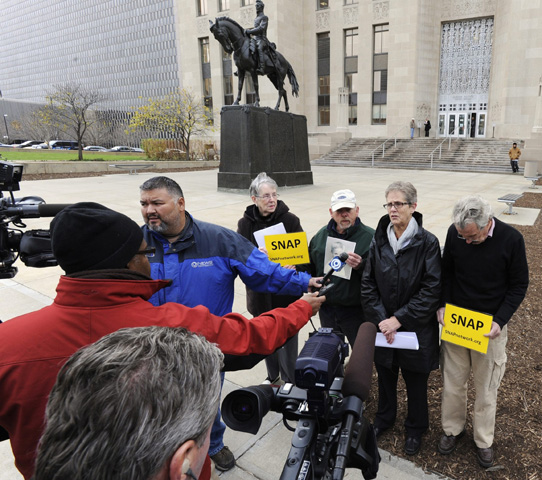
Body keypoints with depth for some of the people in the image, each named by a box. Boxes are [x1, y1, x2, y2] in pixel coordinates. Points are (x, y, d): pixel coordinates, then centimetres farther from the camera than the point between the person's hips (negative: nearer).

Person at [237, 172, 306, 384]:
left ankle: (290, 381, 24)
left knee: (287, 338, 3)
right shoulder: (245, 224, -1)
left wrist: (297, 268, -22)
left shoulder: (290, 220, -6)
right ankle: (272, 376, 41)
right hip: (260, 293, 3)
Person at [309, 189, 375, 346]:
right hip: (327, 310, 5)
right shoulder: (321, 235, 7)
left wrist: (361, 266, -29)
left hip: (356, 311, -5)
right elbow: (311, 267, 17)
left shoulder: (370, 237, -10)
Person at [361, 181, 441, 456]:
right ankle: (384, 418, 48)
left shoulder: (427, 243, -14)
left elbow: (431, 290, -17)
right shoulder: (378, 240, -4)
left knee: (415, 383, 17)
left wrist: (399, 319, -20)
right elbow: (368, 285, -4)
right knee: (385, 377, 22)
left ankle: (415, 429, 43)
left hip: (415, 328, -3)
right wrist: (381, 320, -13)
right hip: (383, 329, 3)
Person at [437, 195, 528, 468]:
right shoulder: (454, 233, -9)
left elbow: (519, 284, -5)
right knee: (453, 382, 12)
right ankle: (453, 429, 35)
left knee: (486, 387, 13)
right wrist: (443, 305, -6)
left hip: (491, 326, -1)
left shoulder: (511, 239, -15)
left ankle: (484, 440, 34)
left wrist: (500, 321, -15)